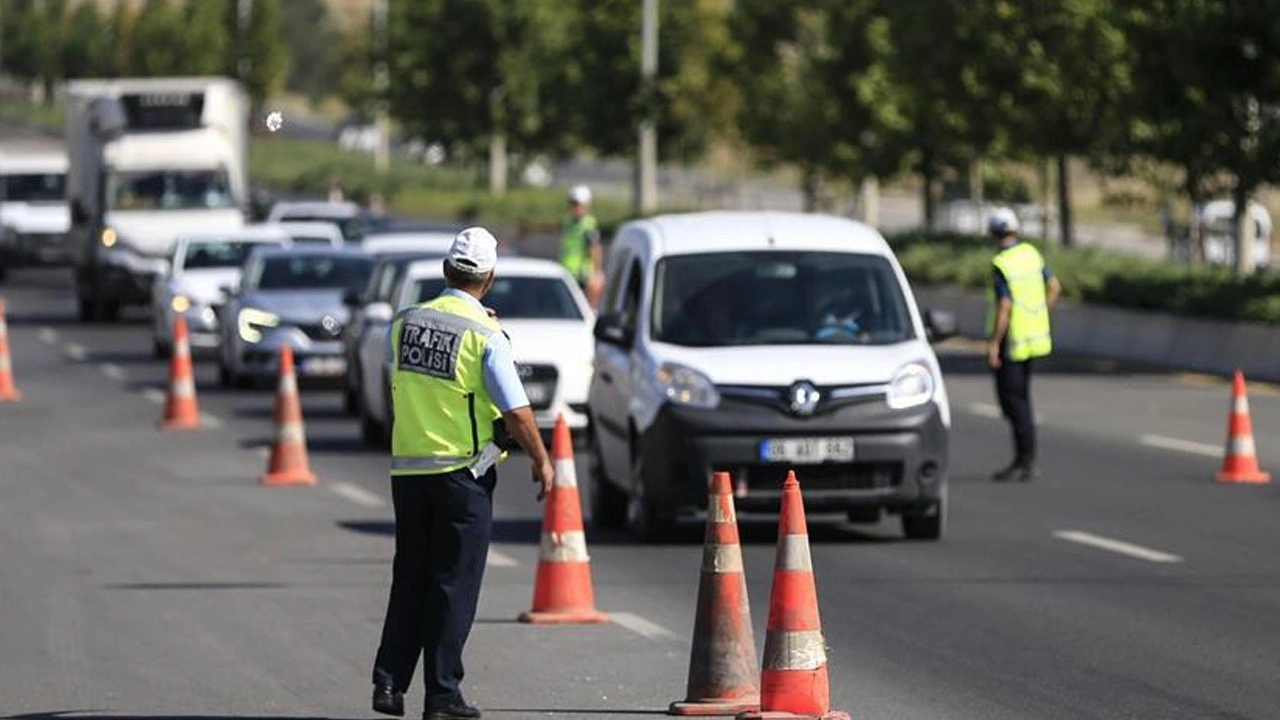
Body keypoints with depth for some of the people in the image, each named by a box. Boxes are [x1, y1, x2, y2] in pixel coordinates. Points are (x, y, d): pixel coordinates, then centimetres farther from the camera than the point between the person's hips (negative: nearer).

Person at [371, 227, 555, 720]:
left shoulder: (405, 323, 3)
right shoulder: (484, 335, -12)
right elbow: (517, 411, -11)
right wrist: (541, 461, 1)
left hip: (407, 469, 5)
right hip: (462, 471, -5)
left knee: (409, 580, 14)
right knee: (454, 583, 1)